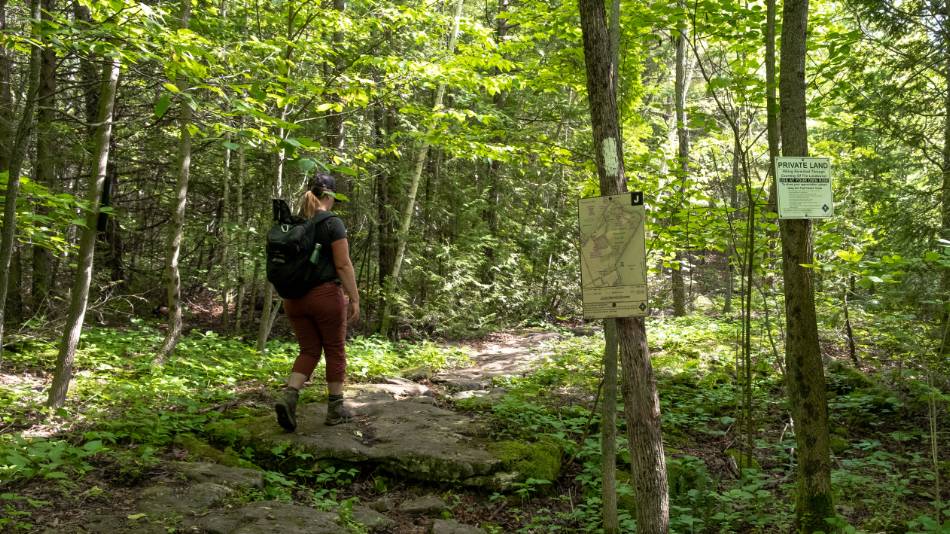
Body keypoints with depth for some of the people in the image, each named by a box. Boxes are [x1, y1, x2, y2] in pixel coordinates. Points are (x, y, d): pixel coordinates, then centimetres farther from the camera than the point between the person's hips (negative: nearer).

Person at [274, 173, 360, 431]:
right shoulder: (332, 223, -10)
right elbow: (343, 265, -14)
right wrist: (354, 298, -9)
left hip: (295, 299, 5)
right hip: (326, 295, -5)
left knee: (309, 350, 13)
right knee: (335, 351, 9)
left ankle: (288, 397, -8)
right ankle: (335, 409, 16)